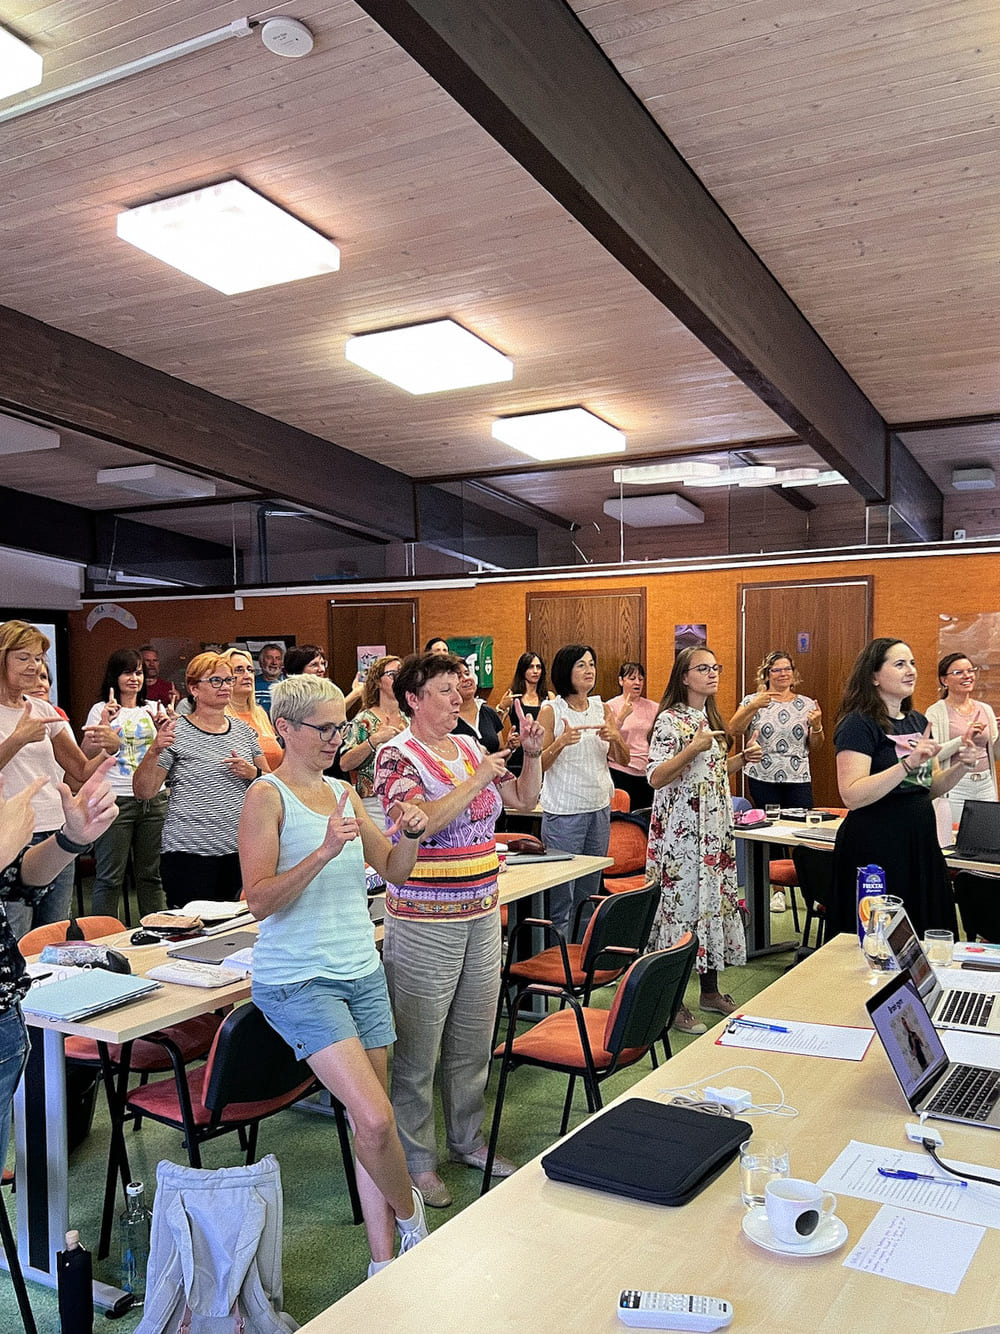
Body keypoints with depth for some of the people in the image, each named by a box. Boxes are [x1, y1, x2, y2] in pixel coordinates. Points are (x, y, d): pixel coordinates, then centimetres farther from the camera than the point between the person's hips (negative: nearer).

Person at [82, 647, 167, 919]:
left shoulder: (153, 709, 12)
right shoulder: (101, 710, 2)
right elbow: (87, 757, -6)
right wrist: (105, 722, -18)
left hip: (153, 800, 3)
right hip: (115, 801, -3)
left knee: (151, 874, 10)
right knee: (110, 877, -1)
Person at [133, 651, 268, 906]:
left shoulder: (243, 730, 10)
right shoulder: (177, 733, -4)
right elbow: (143, 792, -7)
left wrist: (252, 773, -5)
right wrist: (154, 751, -21)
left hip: (238, 851, 5)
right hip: (190, 854, -5)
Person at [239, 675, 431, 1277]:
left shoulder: (344, 793, 10)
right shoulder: (268, 797, -10)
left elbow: (393, 870, 14)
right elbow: (260, 901, -17)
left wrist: (411, 833, -6)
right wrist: (324, 852, -29)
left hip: (363, 972, 7)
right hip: (299, 980, -6)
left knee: (371, 1119, 9)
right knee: (374, 1118, -15)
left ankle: (384, 1259, 23)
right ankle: (409, 1210, 15)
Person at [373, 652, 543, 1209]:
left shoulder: (469, 747, 8)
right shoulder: (398, 756, -11)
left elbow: (525, 801, 13)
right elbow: (418, 823, -26)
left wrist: (533, 755, -2)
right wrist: (477, 779, -23)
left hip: (482, 913, 7)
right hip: (425, 921, -7)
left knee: (474, 1039, 18)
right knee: (419, 1048, 5)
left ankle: (468, 1139, 35)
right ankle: (417, 1161, 21)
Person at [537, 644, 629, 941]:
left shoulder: (602, 708, 8)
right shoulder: (551, 711, -6)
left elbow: (624, 760, 10)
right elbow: (538, 765, -9)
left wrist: (615, 737, -10)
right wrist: (561, 742, -25)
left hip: (600, 808, 5)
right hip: (563, 811, -5)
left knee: (590, 893, 13)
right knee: (562, 897, -5)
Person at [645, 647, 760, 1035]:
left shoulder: (711, 718, 13)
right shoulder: (670, 720, -12)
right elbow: (655, 778, -18)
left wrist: (743, 759, 6)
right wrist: (693, 748, -25)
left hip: (715, 829, 8)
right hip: (682, 831, -8)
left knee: (715, 900, 12)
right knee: (682, 904, -4)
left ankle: (710, 991, 25)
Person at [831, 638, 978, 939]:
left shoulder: (918, 722, 12)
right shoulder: (859, 723, -11)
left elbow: (931, 788, 18)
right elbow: (852, 796, -22)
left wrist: (960, 766, -1)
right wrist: (909, 763, -28)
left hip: (920, 842, 7)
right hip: (875, 847, -7)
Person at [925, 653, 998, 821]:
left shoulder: (986, 710, 10)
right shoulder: (936, 712, -5)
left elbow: (995, 754, 14)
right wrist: (965, 738, -25)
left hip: (986, 786, 5)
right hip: (955, 787, -5)